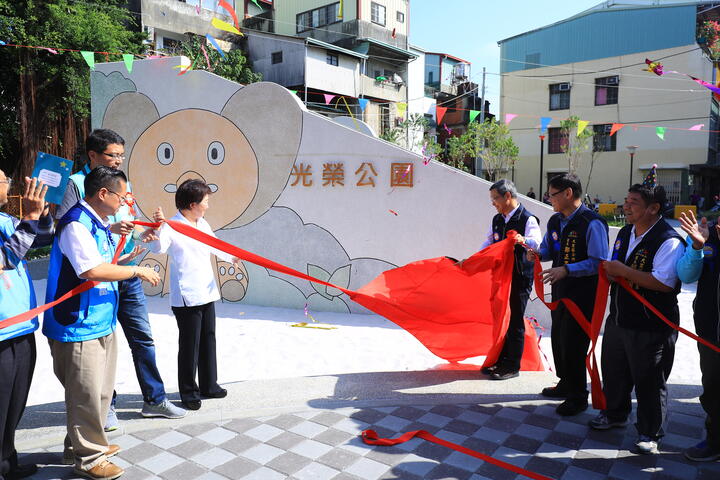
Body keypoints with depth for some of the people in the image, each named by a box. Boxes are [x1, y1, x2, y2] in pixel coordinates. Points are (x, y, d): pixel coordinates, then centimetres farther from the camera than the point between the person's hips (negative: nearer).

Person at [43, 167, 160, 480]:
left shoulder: (98, 224, 12)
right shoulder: (76, 224, -19)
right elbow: (92, 270, -28)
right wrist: (137, 271, -19)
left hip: (101, 323, 10)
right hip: (78, 327, -10)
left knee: (100, 391, 21)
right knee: (87, 394, 2)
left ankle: (81, 444, 38)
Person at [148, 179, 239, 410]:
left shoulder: (202, 224, 10)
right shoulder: (171, 227, -14)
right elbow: (158, 248, -31)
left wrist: (232, 257, 32)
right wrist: (156, 231, -49)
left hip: (206, 294, 8)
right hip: (186, 297, -8)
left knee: (208, 340, 16)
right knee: (189, 345, 0)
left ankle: (209, 385, 30)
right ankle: (188, 392, 16)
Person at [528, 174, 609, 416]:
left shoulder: (592, 223, -19)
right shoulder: (555, 221, 7)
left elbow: (598, 262, -22)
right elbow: (548, 249, 19)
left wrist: (566, 270, -32)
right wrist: (537, 254, -3)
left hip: (582, 294, -8)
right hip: (560, 290, 8)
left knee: (573, 344, 0)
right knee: (558, 339, 19)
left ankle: (578, 397, 20)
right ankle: (565, 384, 41)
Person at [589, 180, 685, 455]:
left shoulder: (668, 241, -19)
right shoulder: (625, 233, 9)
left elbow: (664, 283, -29)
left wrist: (624, 271, -24)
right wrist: (610, 271, -2)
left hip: (651, 327, -8)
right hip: (619, 317, 8)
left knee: (649, 381, 7)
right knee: (613, 371, 21)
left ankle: (649, 433, 26)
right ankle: (615, 414, 43)